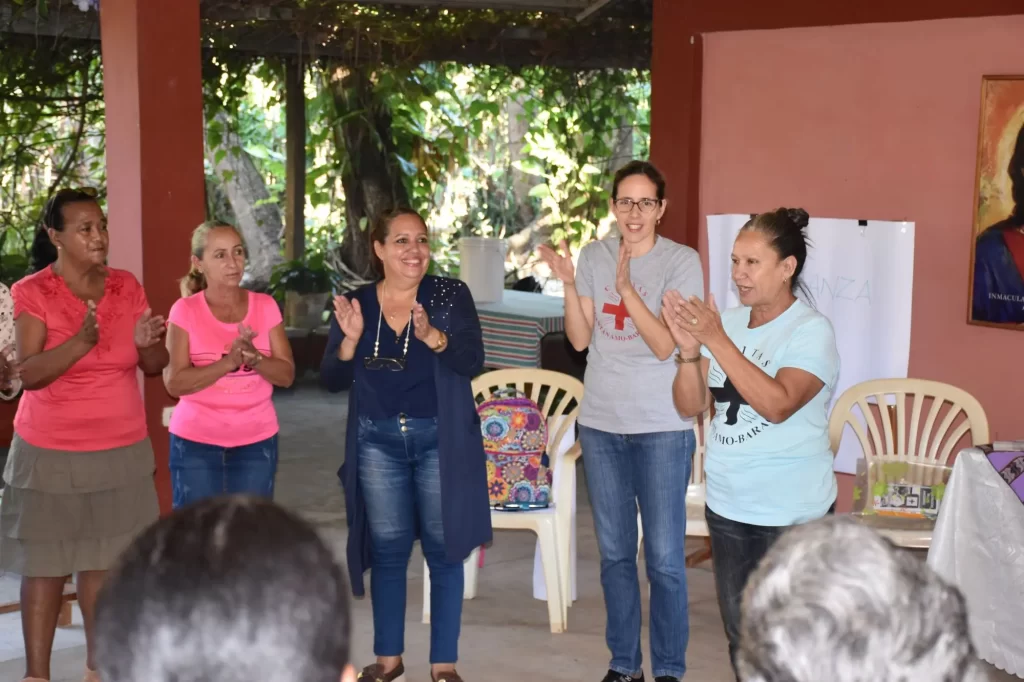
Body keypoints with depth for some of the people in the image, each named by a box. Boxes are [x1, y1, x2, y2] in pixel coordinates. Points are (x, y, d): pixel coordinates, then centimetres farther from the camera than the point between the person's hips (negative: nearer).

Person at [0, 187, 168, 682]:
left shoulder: (126, 286, 2)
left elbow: (155, 366, 3)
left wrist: (147, 343, -20)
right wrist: (80, 342, -33)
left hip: (121, 450, 4)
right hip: (51, 453, -3)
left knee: (105, 560, 10)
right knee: (46, 565, 2)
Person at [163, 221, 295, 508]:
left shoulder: (265, 306, 1)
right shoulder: (185, 311, -6)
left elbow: (286, 374, -1)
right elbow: (174, 382, -13)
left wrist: (254, 358, -21)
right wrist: (229, 361, -25)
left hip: (256, 442, 2)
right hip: (196, 443, -2)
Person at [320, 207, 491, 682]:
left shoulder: (451, 295, -4)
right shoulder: (356, 303, 1)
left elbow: (472, 361, -15)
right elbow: (333, 380, 0)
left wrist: (432, 335, -31)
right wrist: (351, 339, -17)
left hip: (440, 440, -2)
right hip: (378, 442, 2)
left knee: (443, 552, 4)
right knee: (386, 551, 10)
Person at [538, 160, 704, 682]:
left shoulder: (683, 262, -8)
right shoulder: (593, 257, 4)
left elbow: (666, 345, -15)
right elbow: (580, 339, 1)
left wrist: (626, 287, -23)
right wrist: (568, 284, -13)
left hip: (662, 428, -3)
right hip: (600, 424, 4)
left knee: (664, 558, -1)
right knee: (615, 553, 12)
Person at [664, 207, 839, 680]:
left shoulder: (811, 330, -13)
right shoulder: (727, 322, 4)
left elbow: (777, 404, -28)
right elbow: (690, 406, 3)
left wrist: (716, 340, -28)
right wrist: (690, 350, -15)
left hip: (791, 514, -6)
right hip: (726, 506, 6)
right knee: (740, 633, 17)